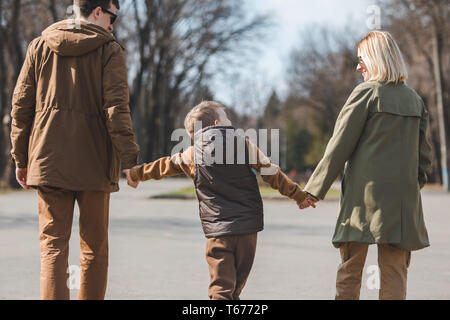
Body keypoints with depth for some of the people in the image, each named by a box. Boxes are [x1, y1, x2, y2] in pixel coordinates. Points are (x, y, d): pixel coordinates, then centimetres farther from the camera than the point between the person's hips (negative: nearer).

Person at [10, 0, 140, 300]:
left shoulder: (40, 46, 9)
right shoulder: (109, 50, -2)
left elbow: (21, 104, 8)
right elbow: (116, 108, -11)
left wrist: (21, 158, 13)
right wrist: (130, 157, -8)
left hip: (48, 162, 2)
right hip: (94, 163, -2)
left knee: (53, 244, 1)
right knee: (95, 247, 11)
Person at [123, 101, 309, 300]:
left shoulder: (192, 155, 4)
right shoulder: (244, 144, 2)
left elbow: (164, 166, 19)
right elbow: (272, 173, 4)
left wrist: (136, 174, 36)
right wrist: (298, 194, 14)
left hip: (217, 231, -1)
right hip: (248, 227, 1)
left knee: (221, 287, -6)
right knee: (237, 283, 13)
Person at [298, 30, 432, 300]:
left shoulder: (366, 93, -5)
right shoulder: (414, 99, 13)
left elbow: (339, 146, -5)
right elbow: (424, 152, 14)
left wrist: (314, 190, -1)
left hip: (364, 194, -5)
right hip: (403, 198, 5)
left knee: (350, 271, 3)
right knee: (395, 273, 4)